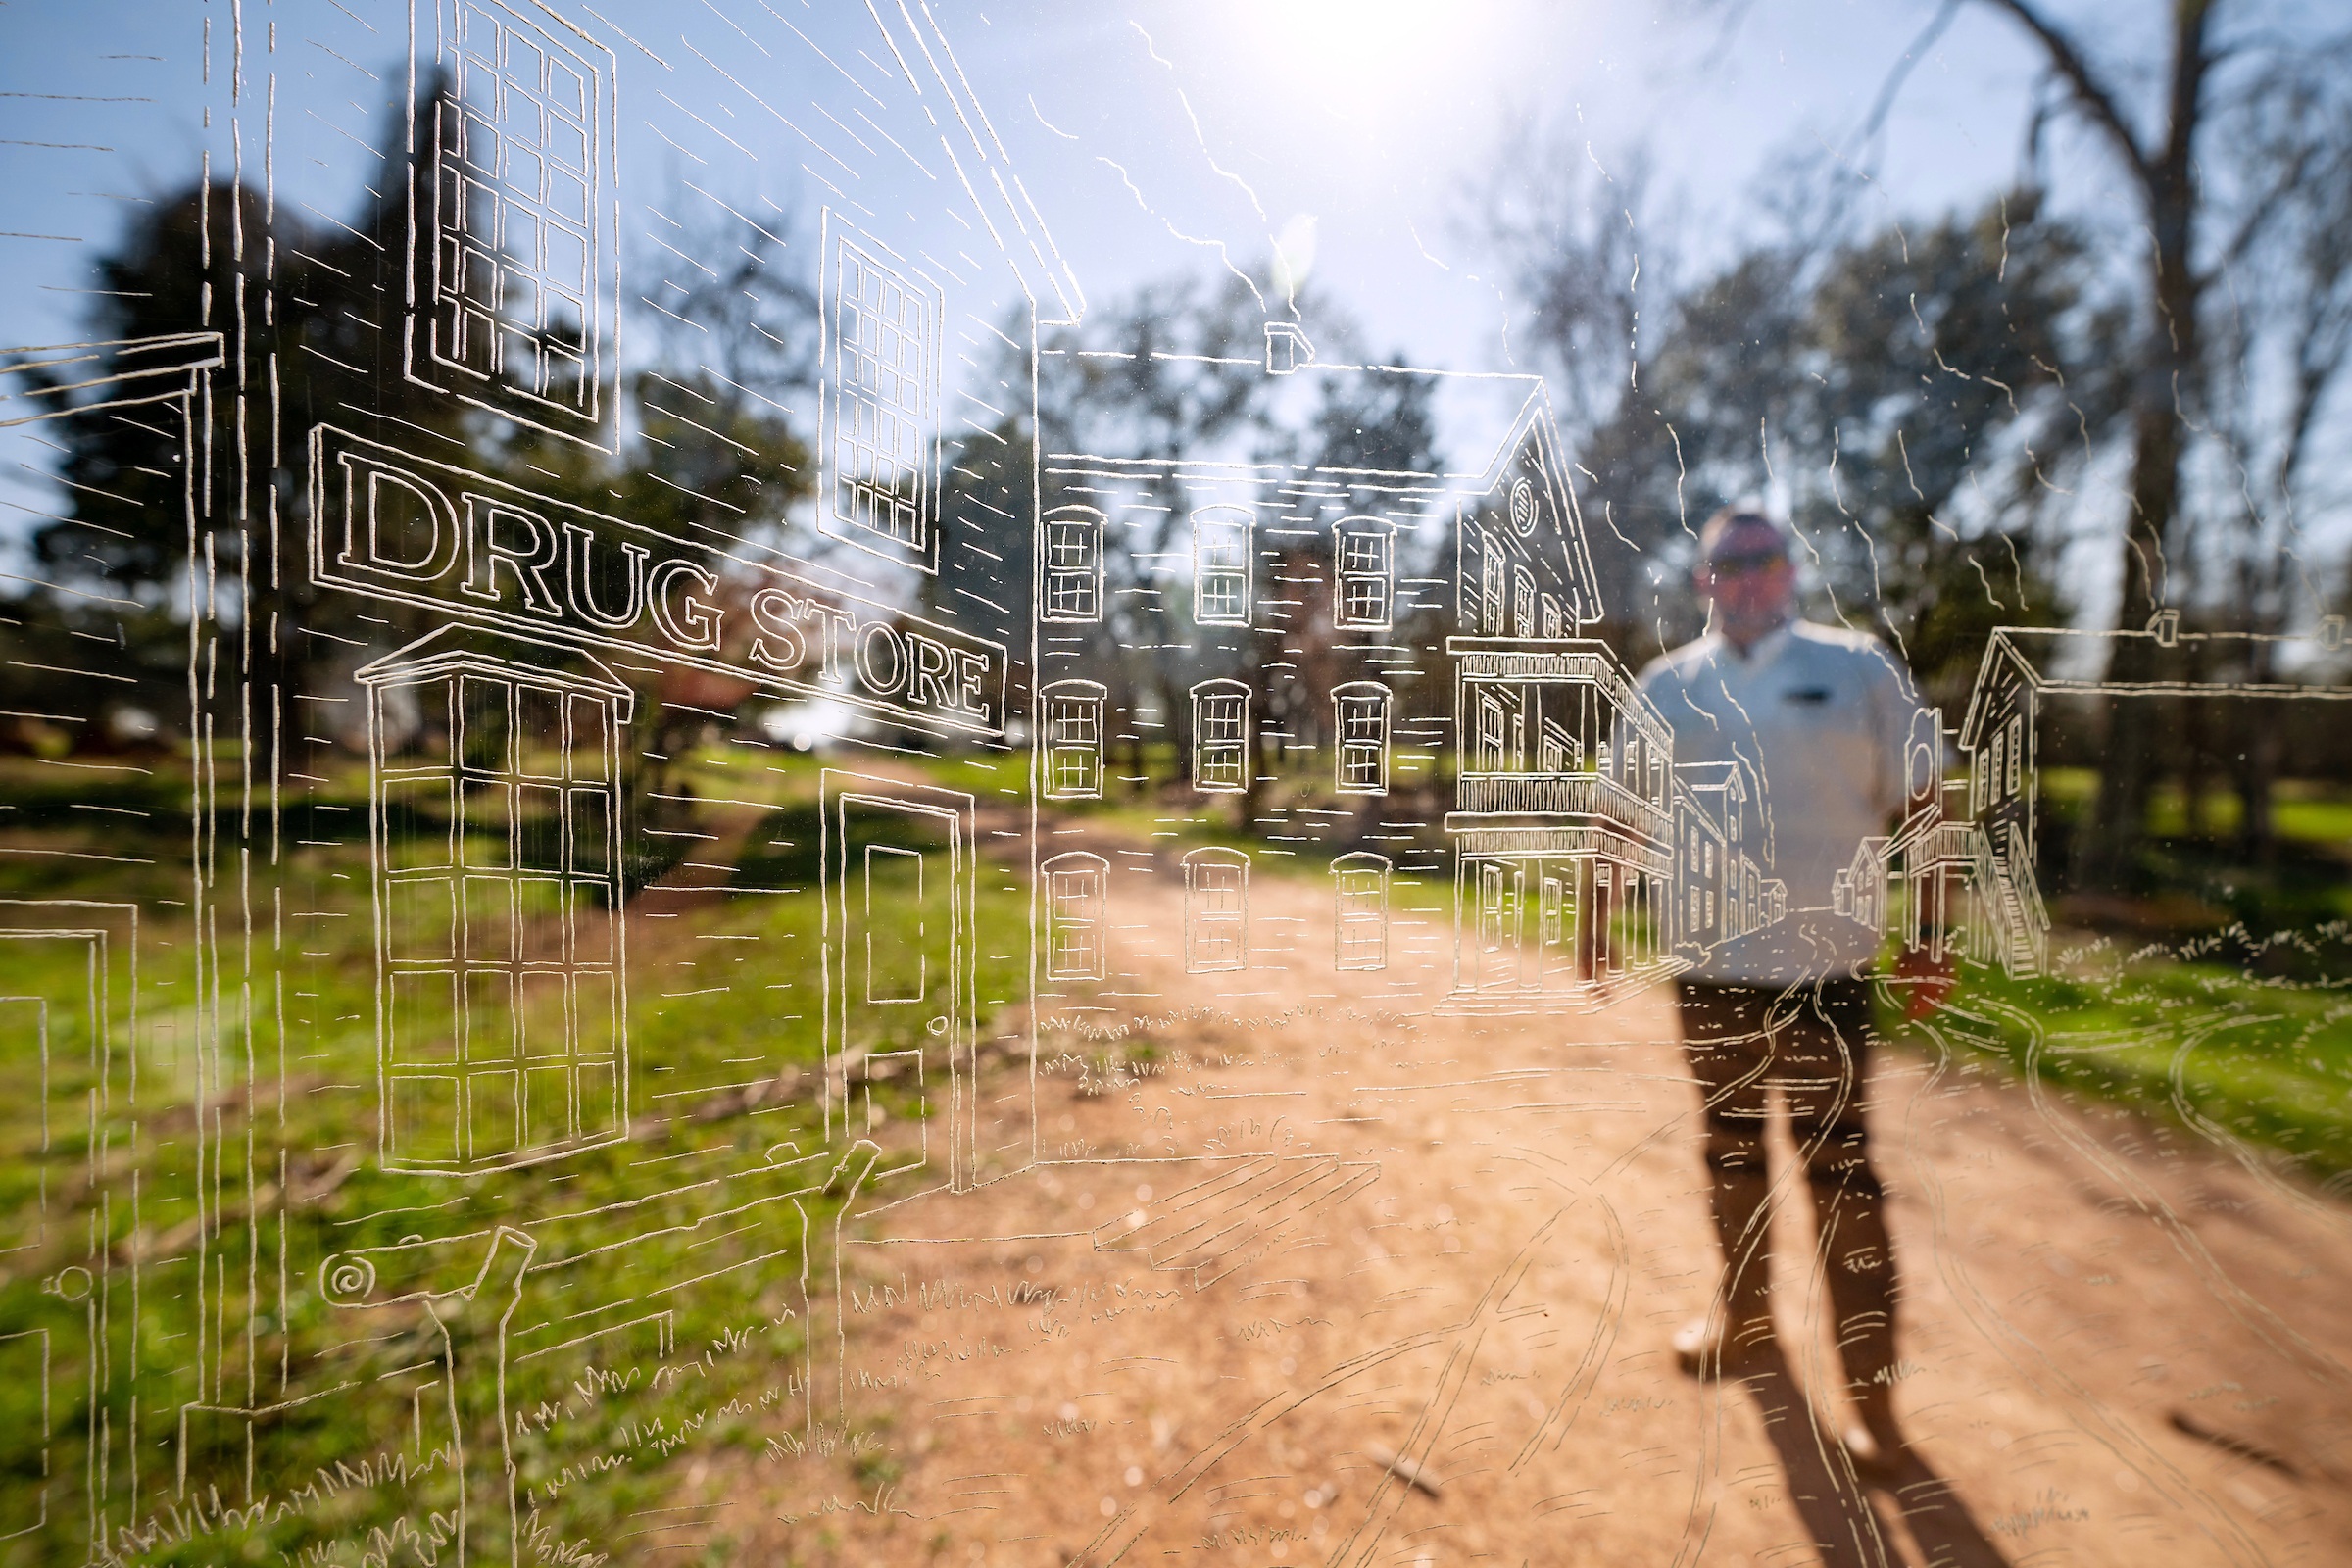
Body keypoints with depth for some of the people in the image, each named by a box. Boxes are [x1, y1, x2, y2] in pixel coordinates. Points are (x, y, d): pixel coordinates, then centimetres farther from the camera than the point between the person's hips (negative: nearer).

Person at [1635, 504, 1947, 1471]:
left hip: (1824, 970, -2)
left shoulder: (1860, 669, -1)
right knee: (1730, 1148, 18)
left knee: (1838, 1170, 5)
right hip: (1708, 970, 3)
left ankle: (1869, 1389, 22)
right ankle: (1742, 1312, 39)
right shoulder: (1666, 688, 4)